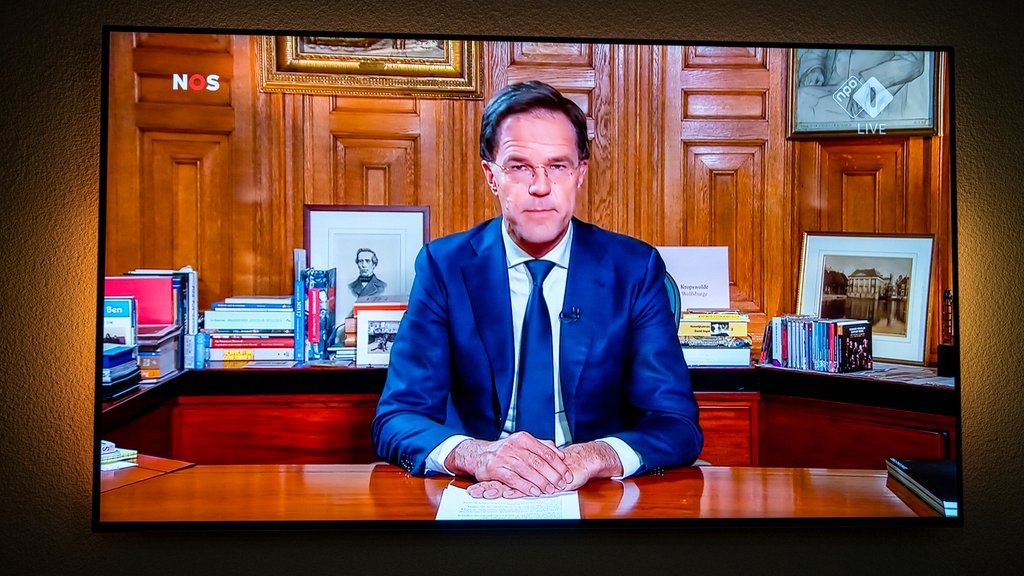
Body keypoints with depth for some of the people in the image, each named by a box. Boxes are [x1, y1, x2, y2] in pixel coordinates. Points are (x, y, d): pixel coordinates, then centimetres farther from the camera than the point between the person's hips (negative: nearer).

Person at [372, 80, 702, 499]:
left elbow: (678, 426, -7)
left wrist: (593, 457, -28)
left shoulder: (634, 269, -2)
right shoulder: (444, 266, -2)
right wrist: (474, 453, -29)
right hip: (477, 497, 0)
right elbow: (395, 420, -8)